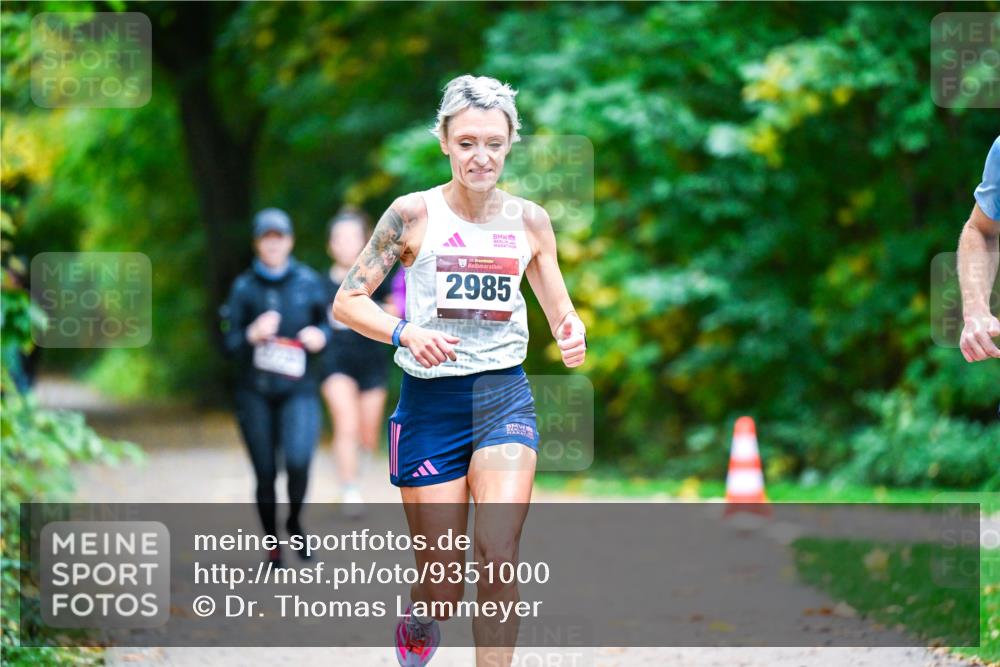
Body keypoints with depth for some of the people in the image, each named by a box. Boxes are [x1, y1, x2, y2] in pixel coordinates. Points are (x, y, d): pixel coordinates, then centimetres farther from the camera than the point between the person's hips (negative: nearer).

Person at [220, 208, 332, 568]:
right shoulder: (244, 287, 2)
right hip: (255, 393, 1)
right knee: (265, 473, 3)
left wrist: (319, 336, -7)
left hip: (297, 390, -1)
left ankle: (294, 520, 7)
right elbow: (229, 342, 1)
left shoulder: (308, 282, 5)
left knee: (298, 460, -21)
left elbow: (324, 324, 16)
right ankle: (272, 544, 21)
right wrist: (252, 335, -19)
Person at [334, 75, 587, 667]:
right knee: (442, 593, 3)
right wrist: (405, 333, -20)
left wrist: (573, 336, -9)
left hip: (505, 398, 2)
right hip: (430, 402, -2)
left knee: (498, 555, -20)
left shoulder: (529, 220, 6)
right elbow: (347, 301, -2)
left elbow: (562, 311, 14)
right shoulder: (414, 214, -3)